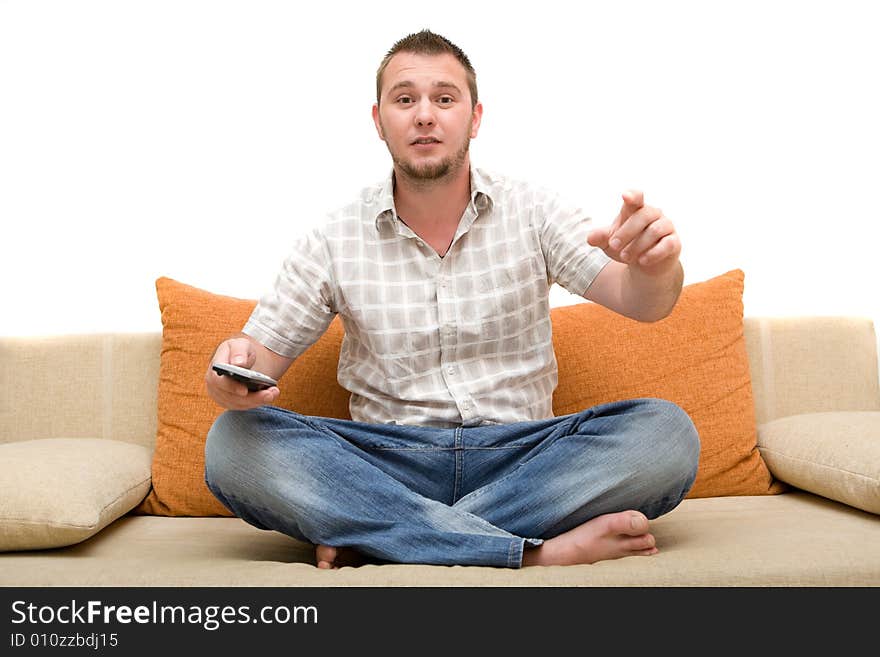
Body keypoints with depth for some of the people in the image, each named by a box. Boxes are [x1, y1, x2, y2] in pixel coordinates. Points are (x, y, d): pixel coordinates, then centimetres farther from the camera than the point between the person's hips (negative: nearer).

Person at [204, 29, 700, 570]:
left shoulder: (532, 213, 3)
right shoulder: (334, 241, 3)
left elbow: (643, 303, -7)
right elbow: (260, 354, 4)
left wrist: (656, 265, -32)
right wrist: (230, 372, -21)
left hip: (521, 455, 1)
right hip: (389, 462, 0)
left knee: (667, 433, -25)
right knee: (234, 442, -25)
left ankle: (375, 537, -24)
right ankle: (540, 551, -31)